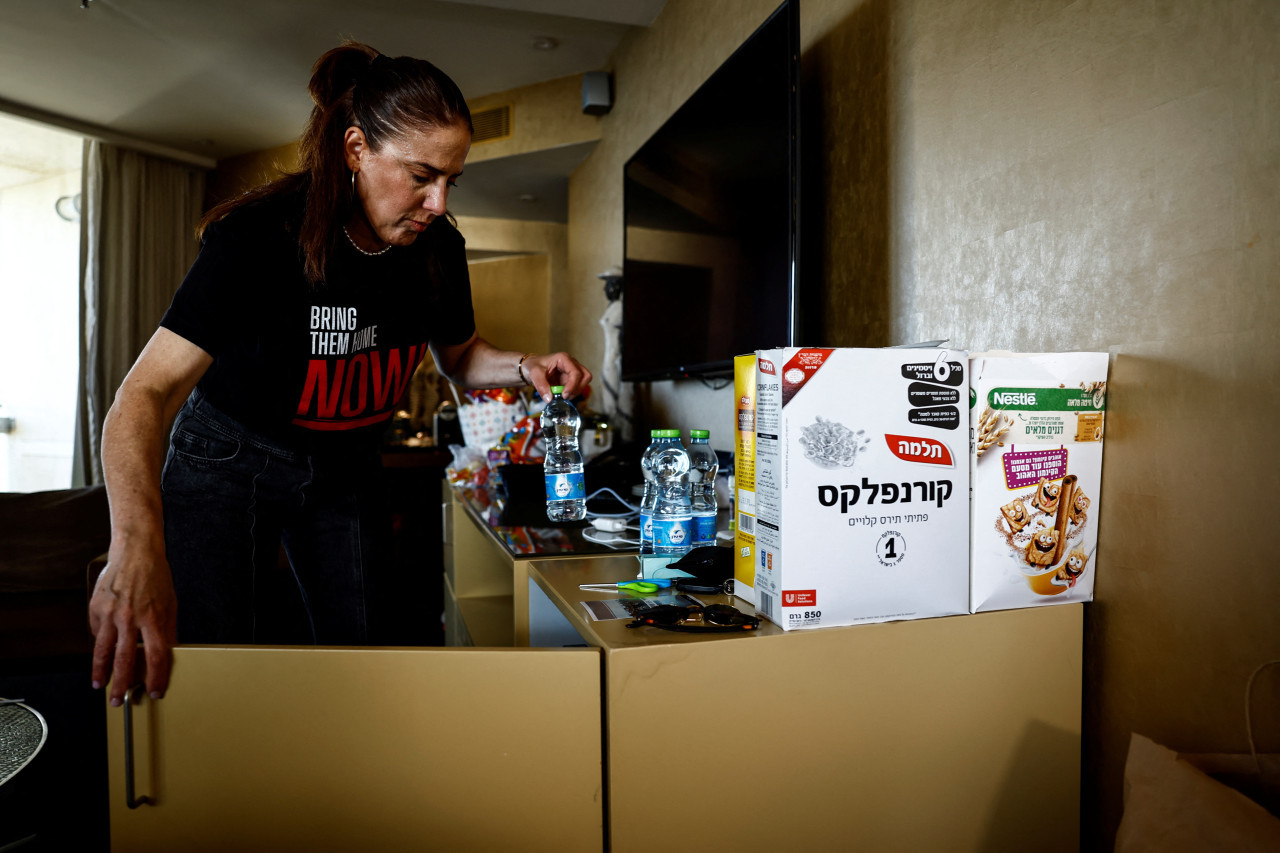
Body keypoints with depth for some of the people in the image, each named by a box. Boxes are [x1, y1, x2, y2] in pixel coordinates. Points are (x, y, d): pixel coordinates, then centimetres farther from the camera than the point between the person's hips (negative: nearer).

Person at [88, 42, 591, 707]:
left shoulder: (438, 249, -12)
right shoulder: (260, 235, -28)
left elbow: (457, 356, 6)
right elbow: (149, 392, -35)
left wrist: (525, 368, -18)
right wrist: (137, 542, -53)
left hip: (345, 470, 5)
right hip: (230, 460, -4)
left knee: (351, 650, 8)